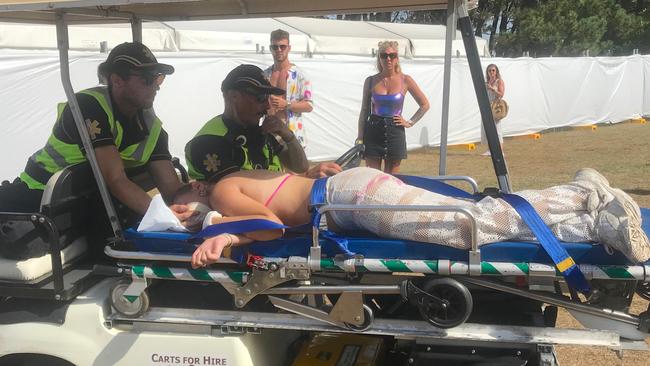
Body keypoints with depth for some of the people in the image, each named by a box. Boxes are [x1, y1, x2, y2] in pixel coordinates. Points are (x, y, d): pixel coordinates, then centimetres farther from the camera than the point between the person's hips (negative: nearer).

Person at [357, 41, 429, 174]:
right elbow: (364, 111, 7)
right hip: (373, 132, 0)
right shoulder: (371, 81, 3)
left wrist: (410, 123, 2)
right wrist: (360, 137, 1)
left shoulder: (405, 80, 0)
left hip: (395, 132, 0)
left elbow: (425, 105, 9)